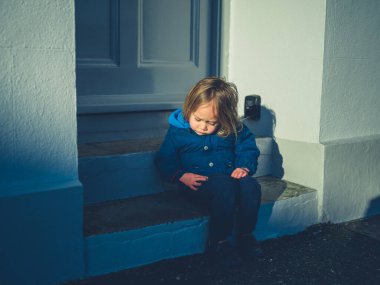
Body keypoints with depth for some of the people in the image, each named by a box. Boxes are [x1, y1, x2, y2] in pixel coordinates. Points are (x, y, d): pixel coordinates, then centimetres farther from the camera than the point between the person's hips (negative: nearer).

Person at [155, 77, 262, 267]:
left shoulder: (233, 129, 0)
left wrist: (245, 166, -9)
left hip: (229, 177, 4)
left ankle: (245, 235, -8)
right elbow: (165, 159, 2)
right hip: (197, 182, -3)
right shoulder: (178, 130, -4)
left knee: (250, 185, -28)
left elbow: (248, 148, 11)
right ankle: (218, 243, -26)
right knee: (225, 186, -36)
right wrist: (182, 176, -13)